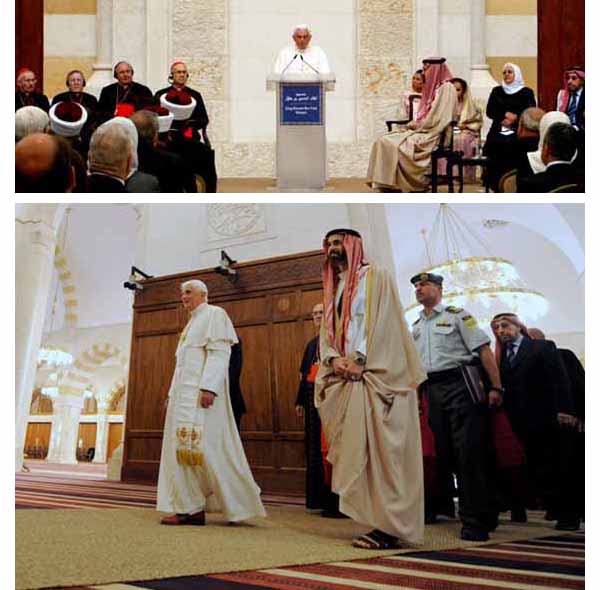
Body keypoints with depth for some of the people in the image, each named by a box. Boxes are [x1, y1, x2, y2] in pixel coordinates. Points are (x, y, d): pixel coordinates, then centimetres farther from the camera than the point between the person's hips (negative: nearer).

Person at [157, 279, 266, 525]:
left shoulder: (214, 314, -1)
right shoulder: (192, 323, 26)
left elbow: (219, 352, -13)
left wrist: (209, 387, -24)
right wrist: (173, 392, 19)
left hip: (201, 392, -9)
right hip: (184, 393, 9)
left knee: (202, 447, -14)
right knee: (181, 448, 2)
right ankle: (190, 508, 1)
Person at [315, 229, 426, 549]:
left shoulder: (374, 276, 3)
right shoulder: (334, 288, 23)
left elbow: (381, 321, -9)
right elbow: (326, 333, 17)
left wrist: (361, 359, -16)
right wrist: (334, 359, -4)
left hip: (377, 376, -7)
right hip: (347, 378, 7)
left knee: (382, 449, -11)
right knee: (359, 450, 2)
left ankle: (391, 527, -11)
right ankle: (381, 521, 4)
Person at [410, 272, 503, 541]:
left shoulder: (457, 315, 1)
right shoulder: (416, 326, 19)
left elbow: (483, 350, -5)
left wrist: (496, 387, -13)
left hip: (459, 384, -7)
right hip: (432, 390, 7)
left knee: (469, 453, -11)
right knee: (447, 453, 5)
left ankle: (476, 521, -9)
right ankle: (484, 515, 15)